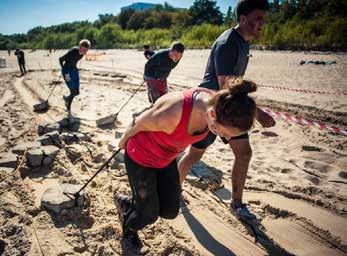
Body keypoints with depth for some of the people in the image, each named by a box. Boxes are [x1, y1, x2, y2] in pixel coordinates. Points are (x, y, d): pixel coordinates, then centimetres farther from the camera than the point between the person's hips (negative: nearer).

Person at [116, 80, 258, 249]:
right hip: (140, 158, -5)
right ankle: (124, 203, 40)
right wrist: (124, 141, -1)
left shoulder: (216, 104, -23)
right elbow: (137, 124, -22)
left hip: (166, 158, 6)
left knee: (170, 211, 11)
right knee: (148, 215, 7)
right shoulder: (170, 115, -43)